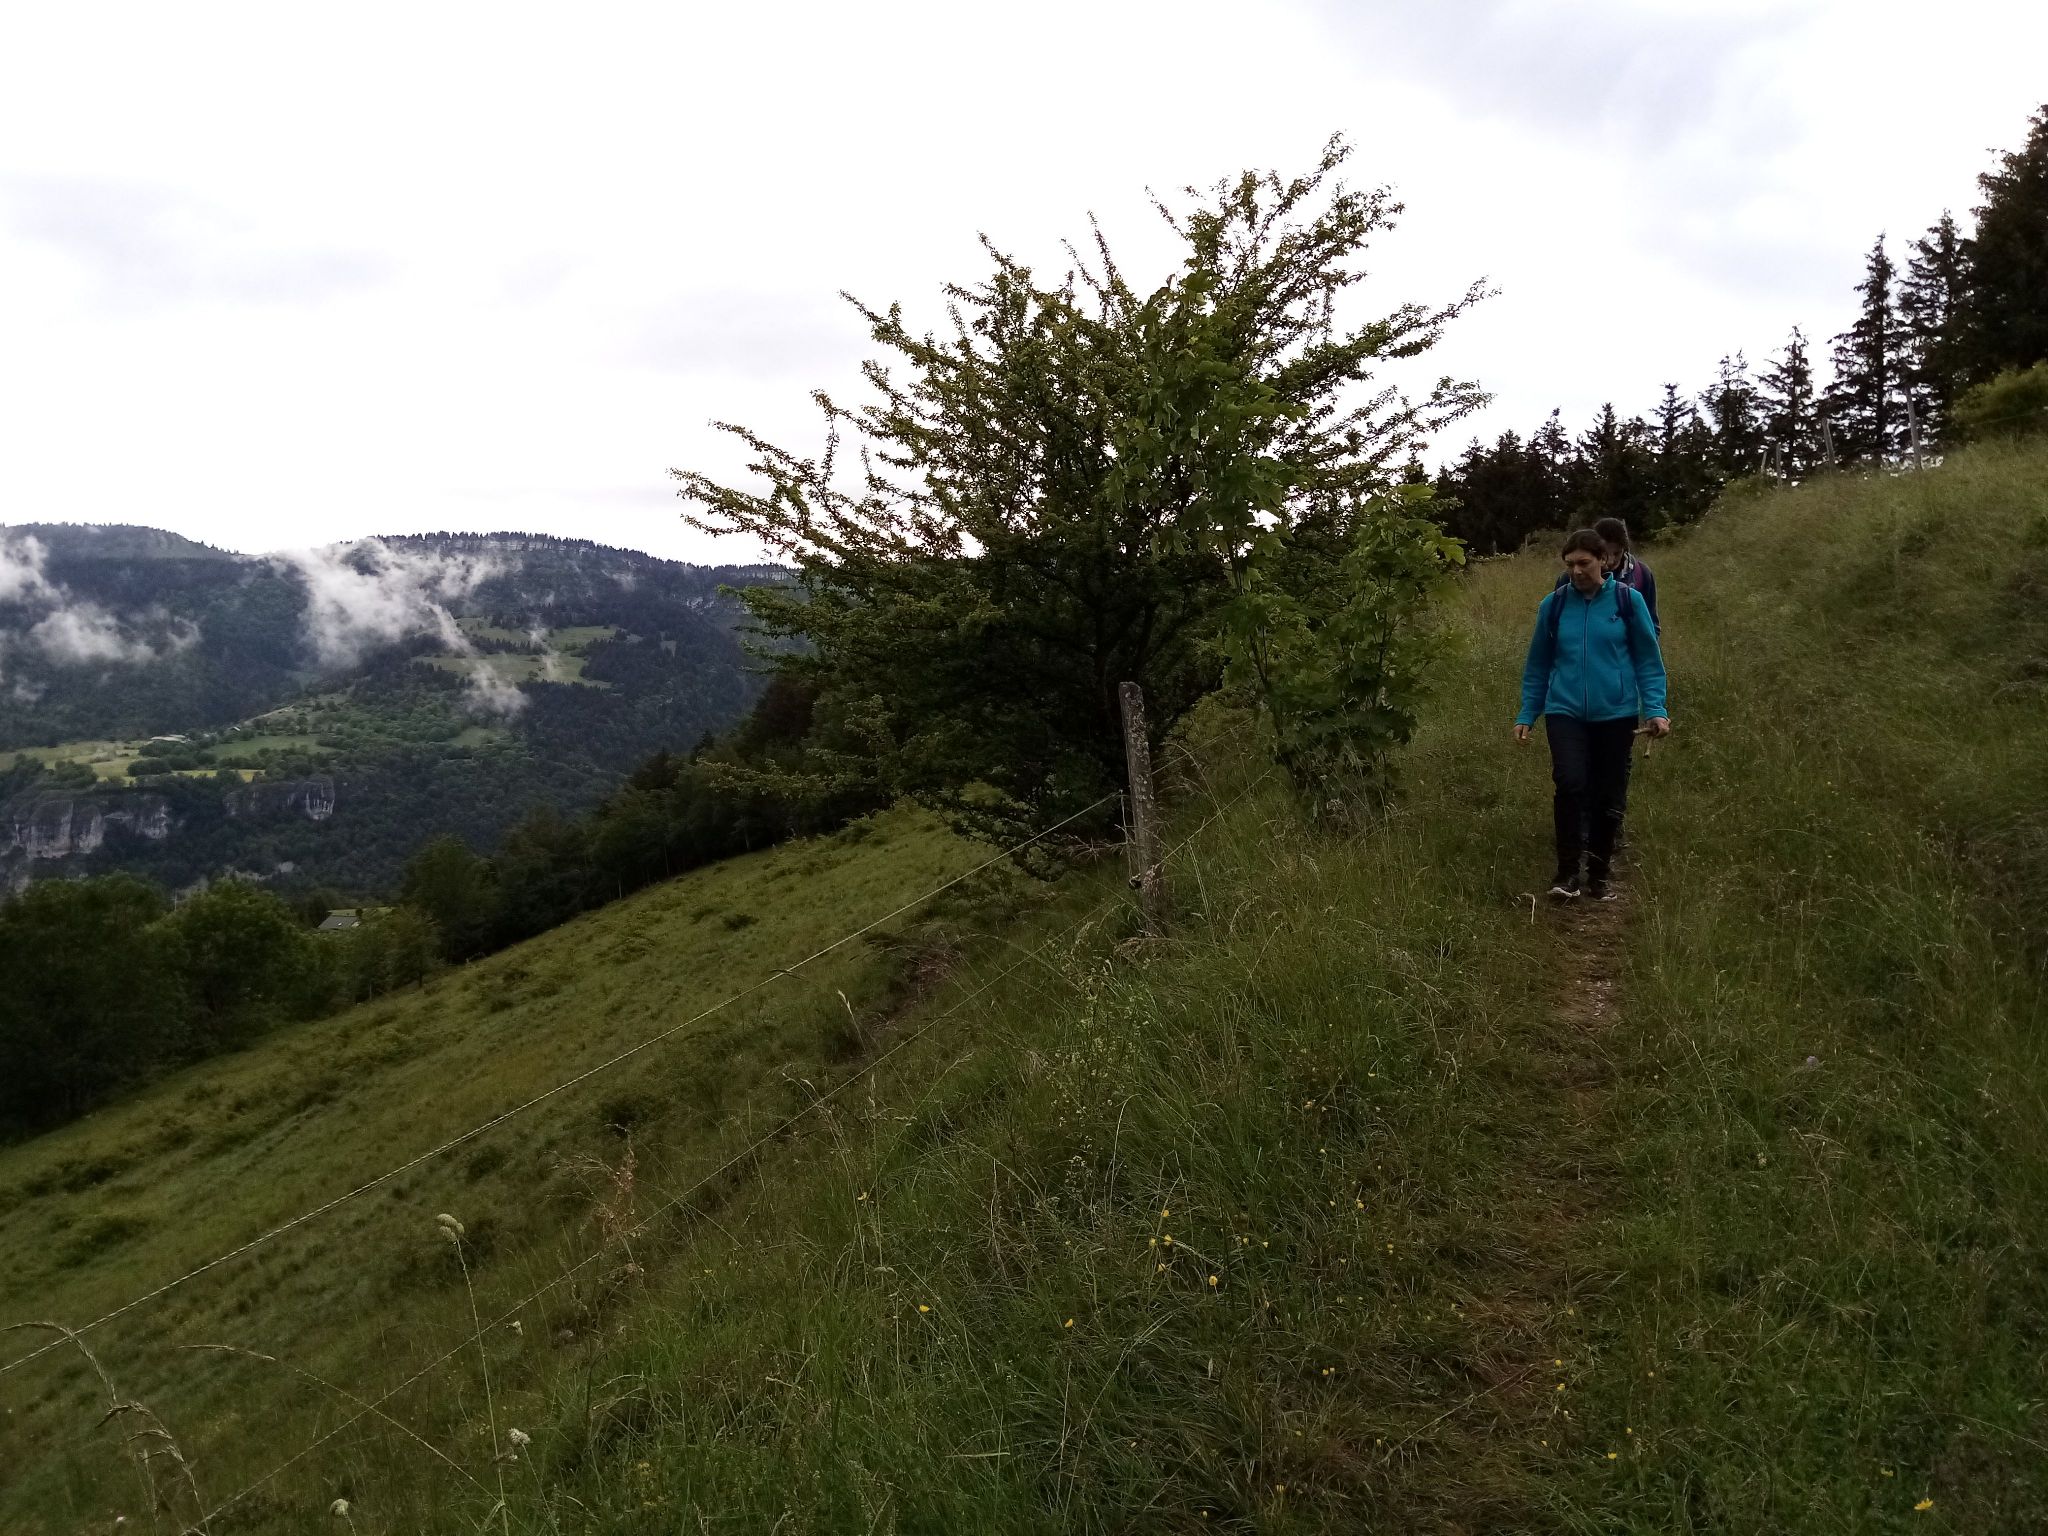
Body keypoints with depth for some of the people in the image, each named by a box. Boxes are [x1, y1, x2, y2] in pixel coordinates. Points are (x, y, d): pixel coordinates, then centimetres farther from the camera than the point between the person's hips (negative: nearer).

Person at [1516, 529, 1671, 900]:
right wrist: (1527, 715, 9)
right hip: (1565, 712, 0)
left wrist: (1655, 709, -5)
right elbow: (1538, 665, 10)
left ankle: (1600, 874, 24)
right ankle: (1567, 872, -9)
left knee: (1609, 796, 7)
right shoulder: (1554, 604, 2)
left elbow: (1648, 659, 3)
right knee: (1570, 784, -19)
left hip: (1615, 713, 0)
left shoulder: (1628, 599, -1)